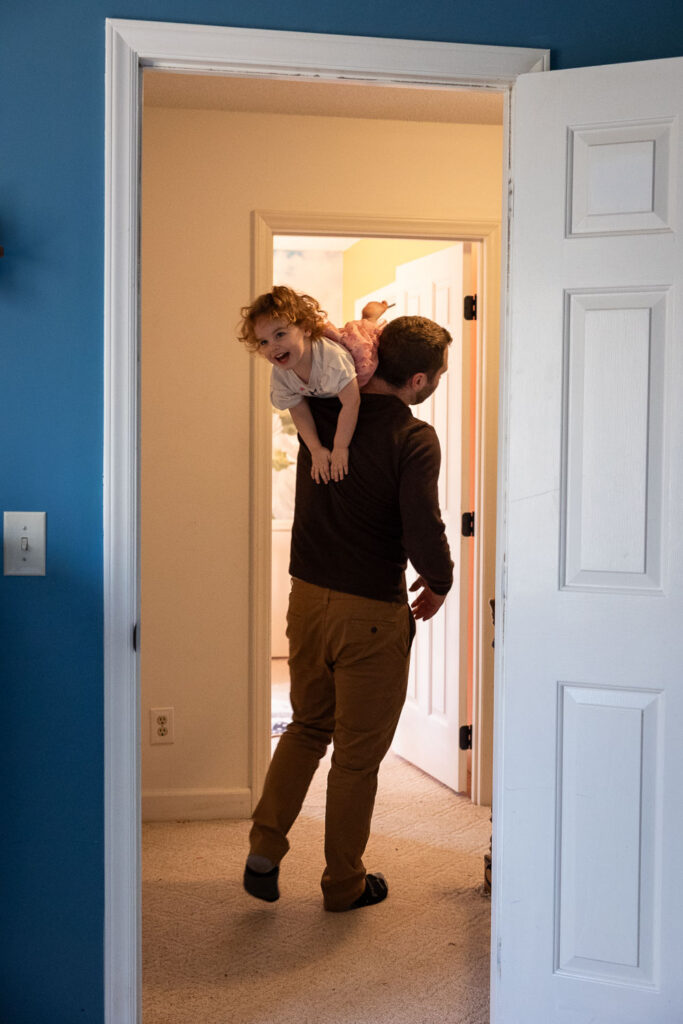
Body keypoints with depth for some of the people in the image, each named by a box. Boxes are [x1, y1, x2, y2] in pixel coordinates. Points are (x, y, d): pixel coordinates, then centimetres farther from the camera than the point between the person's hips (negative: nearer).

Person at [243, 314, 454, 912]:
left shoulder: (322, 408, -1)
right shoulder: (413, 439, -18)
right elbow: (423, 535, -25)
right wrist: (439, 583, -4)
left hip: (307, 598, 6)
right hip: (371, 613, -6)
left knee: (307, 727, 24)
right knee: (358, 752, 9)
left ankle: (264, 852, 19)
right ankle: (344, 884, 24)